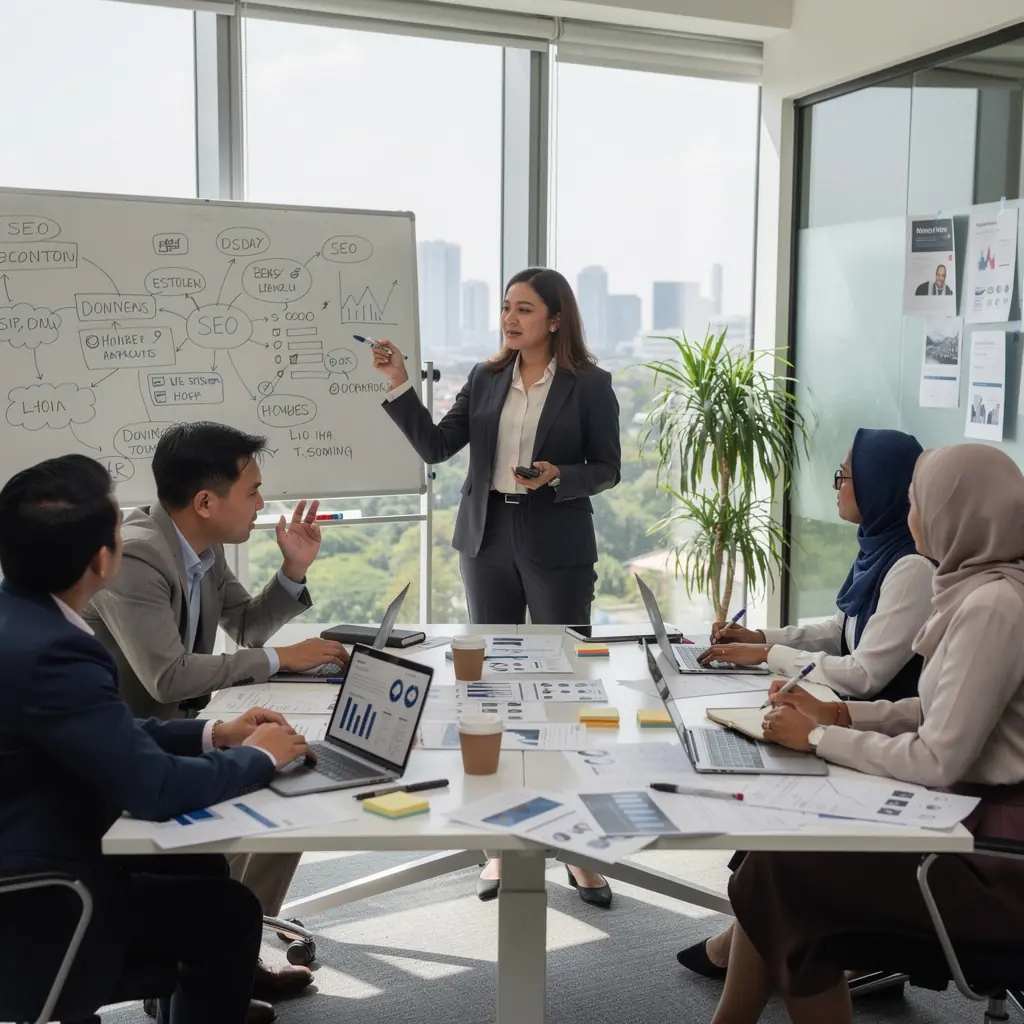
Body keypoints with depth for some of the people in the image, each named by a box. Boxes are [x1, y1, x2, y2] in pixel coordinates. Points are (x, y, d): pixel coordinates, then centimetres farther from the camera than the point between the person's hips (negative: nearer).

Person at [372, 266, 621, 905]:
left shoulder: (589, 385, -4)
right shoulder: (487, 379, 7)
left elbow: (608, 468, -2)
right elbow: (436, 447, 1)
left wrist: (558, 477, -20)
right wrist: (400, 384, -8)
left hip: (558, 549, -4)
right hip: (488, 541, 4)